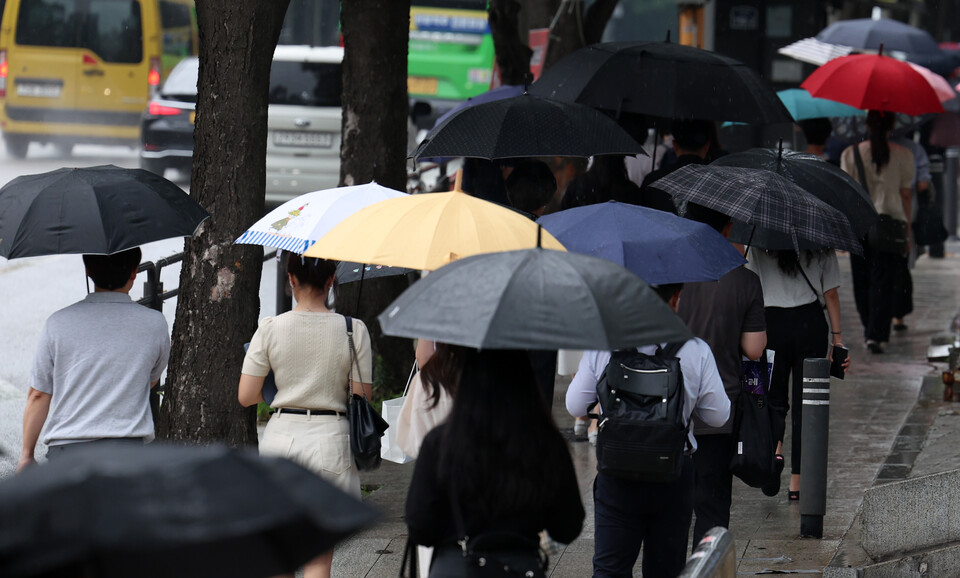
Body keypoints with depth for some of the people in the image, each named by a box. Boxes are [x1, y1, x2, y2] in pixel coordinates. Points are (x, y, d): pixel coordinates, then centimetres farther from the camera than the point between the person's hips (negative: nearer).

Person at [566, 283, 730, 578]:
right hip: (674, 476, 0)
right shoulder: (696, 352, -8)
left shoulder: (602, 346, -7)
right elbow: (718, 416, 0)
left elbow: (575, 406, 2)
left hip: (616, 475, 0)